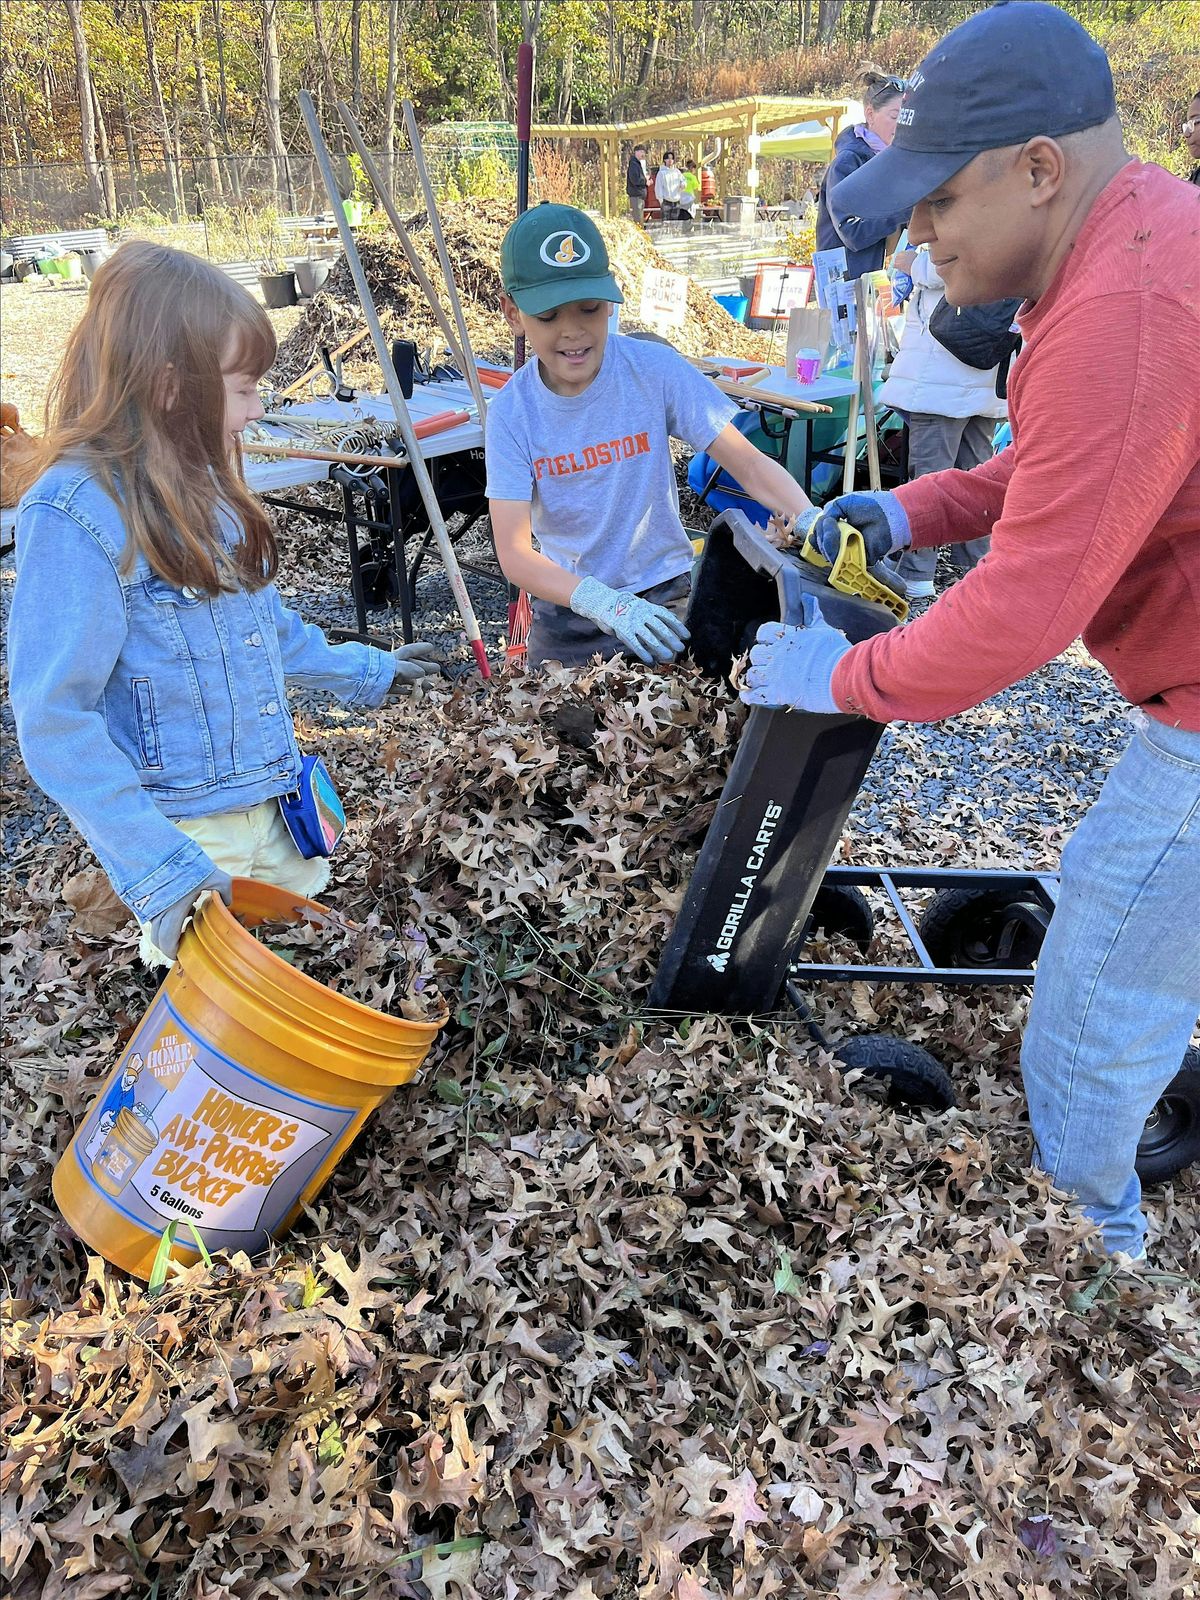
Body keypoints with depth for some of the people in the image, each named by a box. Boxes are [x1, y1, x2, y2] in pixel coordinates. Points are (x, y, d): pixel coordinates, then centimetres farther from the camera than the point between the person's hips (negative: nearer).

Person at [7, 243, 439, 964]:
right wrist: (162, 872, -25)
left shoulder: (201, 486, 6)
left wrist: (364, 671, 29)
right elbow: (55, 721, -20)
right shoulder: (76, 514, -19)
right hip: (186, 835, -8)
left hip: (274, 804, 8)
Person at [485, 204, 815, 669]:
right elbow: (514, 553, -19)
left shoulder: (654, 369, -13)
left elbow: (750, 464, -13)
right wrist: (605, 603, -35)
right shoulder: (511, 413, -12)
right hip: (568, 611, 1)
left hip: (665, 600, -1)